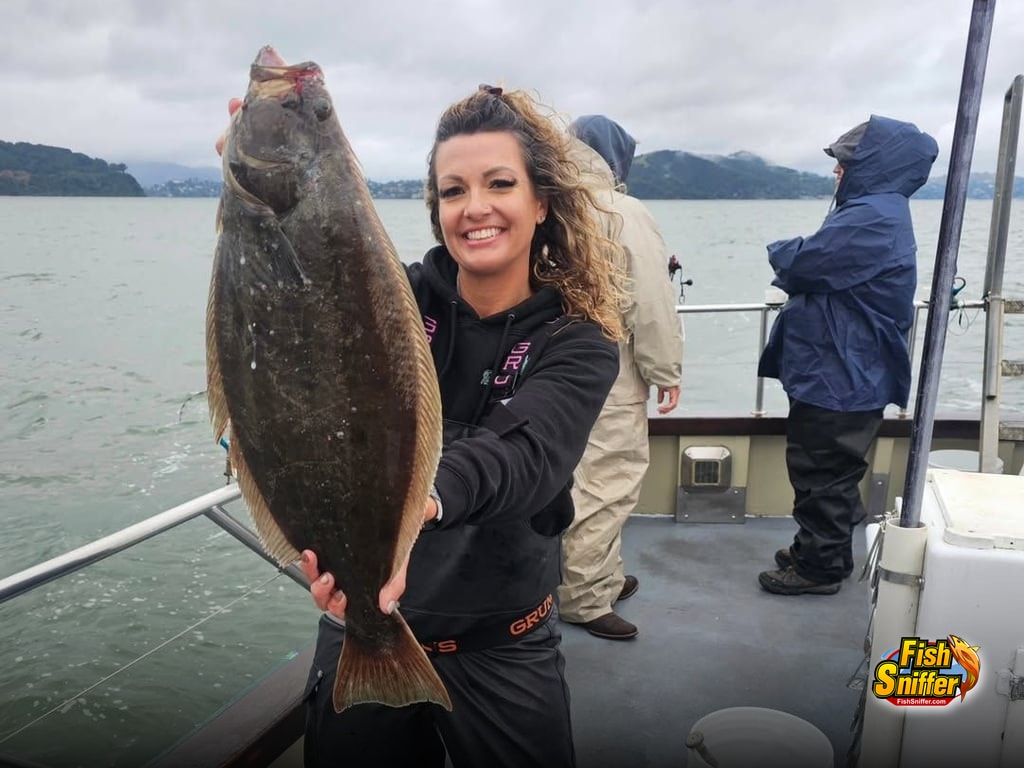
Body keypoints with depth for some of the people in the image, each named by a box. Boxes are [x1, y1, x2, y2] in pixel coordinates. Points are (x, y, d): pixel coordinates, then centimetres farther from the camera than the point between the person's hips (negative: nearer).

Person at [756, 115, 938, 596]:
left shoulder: (872, 218, -21)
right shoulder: (879, 212, 14)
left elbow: (801, 263, -20)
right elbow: (826, 273, 17)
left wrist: (780, 251, 1)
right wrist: (795, 263, -2)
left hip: (839, 377, -10)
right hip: (844, 372, 10)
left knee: (822, 473, 2)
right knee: (826, 472, 20)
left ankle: (819, 567, 15)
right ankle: (819, 550, 33)